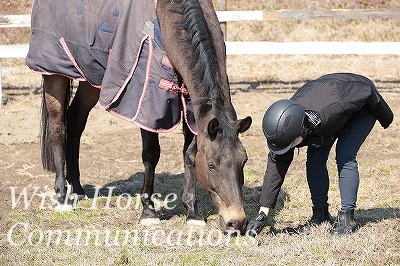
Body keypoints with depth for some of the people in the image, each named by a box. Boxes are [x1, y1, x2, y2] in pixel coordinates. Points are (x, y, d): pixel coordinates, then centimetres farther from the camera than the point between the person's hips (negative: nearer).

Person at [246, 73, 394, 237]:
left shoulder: (335, 106, -46)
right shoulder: (285, 126, -29)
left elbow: (368, 93, -29)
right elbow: (276, 165, -22)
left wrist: (386, 119, -8)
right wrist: (262, 214, -25)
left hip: (361, 108, -5)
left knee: (345, 158, -19)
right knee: (315, 159, -8)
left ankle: (347, 217, -11)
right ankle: (321, 214, 5)